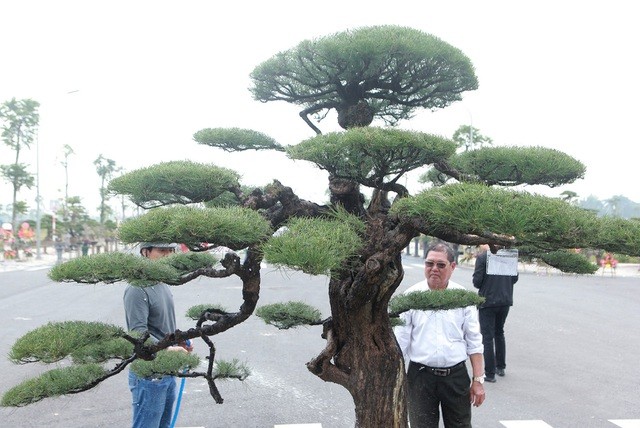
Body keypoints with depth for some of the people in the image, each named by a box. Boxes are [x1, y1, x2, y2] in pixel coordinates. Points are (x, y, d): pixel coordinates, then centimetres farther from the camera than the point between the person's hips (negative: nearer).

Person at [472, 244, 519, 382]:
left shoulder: (482, 257, -14)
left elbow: (477, 281, -15)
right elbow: (515, 278, 6)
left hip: (488, 301, -5)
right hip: (505, 300, 6)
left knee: (487, 337, 2)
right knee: (499, 333, 22)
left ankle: (490, 373, 4)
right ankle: (501, 367, 30)